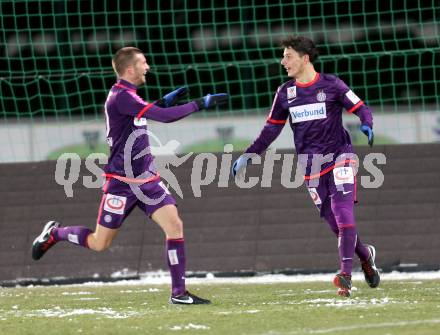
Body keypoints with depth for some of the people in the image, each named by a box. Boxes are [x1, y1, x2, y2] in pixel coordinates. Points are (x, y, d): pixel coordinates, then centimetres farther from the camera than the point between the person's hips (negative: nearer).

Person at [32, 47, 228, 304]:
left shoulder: (128, 95, 9)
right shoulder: (121, 97, -20)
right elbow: (165, 117, -29)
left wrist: (165, 101, 18)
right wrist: (200, 104, -22)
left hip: (147, 179, 8)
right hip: (123, 183, -8)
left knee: (175, 225, -9)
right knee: (100, 243, 2)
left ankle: (179, 292, -7)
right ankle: (55, 233, 29)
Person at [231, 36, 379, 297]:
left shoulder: (331, 84, -4)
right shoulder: (285, 93, 8)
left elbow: (361, 109, -4)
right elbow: (271, 129, 15)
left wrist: (367, 126, -25)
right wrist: (249, 155, 10)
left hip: (339, 155, -4)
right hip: (311, 163, 4)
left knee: (343, 214, -17)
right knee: (333, 221, -1)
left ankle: (346, 275, -18)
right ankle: (364, 254, 24)